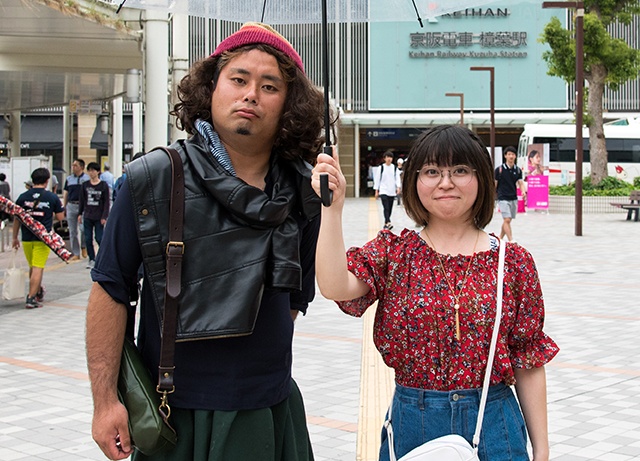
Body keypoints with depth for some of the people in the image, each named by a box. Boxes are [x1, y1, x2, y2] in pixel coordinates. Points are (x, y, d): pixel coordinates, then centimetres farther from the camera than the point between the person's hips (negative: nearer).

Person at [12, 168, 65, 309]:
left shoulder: (23, 197, 0)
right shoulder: (52, 197, -5)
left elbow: (17, 218, 4)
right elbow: (60, 217, 0)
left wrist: (15, 237, 14)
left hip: (27, 238, 3)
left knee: (32, 267, 19)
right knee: (38, 268, -3)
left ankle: (38, 291, 36)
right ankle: (31, 298, -9)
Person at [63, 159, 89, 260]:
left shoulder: (87, 178, 0)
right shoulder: (69, 179, 13)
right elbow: (65, 193, 17)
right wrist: (64, 206, 11)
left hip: (83, 206, -4)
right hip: (71, 205, 5)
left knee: (83, 228, -15)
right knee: (72, 231, 5)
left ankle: (83, 247, 11)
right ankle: (76, 253, 12)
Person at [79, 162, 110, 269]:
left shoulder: (103, 185, -3)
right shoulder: (85, 185, 7)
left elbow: (107, 202, -3)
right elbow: (82, 200, 12)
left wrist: (104, 216, -9)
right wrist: (80, 214, 9)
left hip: (98, 217, -3)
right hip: (87, 216, 3)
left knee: (99, 238, -2)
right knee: (88, 239, 3)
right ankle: (92, 260, 12)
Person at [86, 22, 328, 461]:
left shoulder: (303, 193, 0)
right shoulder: (153, 178, -9)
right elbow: (111, 291, -7)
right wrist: (105, 400, -9)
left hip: (271, 411, 3)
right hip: (176, 416, -3)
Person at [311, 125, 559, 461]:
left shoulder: (514, 262, 0)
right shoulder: (393, 251, 0)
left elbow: (529, 364, 2)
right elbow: (335, 287, -20)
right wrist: (332, 206, -27)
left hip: (493, 427, 0)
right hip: (412, 424, 0)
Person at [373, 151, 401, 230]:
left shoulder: (395, 168, 6)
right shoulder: (381, 167, -1)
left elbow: (397, 178, 3)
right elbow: (377, 179, 2)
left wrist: (398, 187, -14)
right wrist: (376, 190, 0)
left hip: (392, 191, 4)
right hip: (383, 191, -4)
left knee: (390, 208, 9)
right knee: (386, 208, -17)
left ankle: (386, 224, 21)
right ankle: (388, 223, -28)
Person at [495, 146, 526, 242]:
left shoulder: (518, 170, 7)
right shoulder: (499, 169, -4)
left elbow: (520, 183, 3)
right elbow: (494, 184, 1)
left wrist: (523, 191, -18)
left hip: (514, 198, 5)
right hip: (503, 198, -5)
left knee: (507, 221, 11)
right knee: (507, 220, -16)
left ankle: (500, 239, 26)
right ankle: (511, 241, -19)